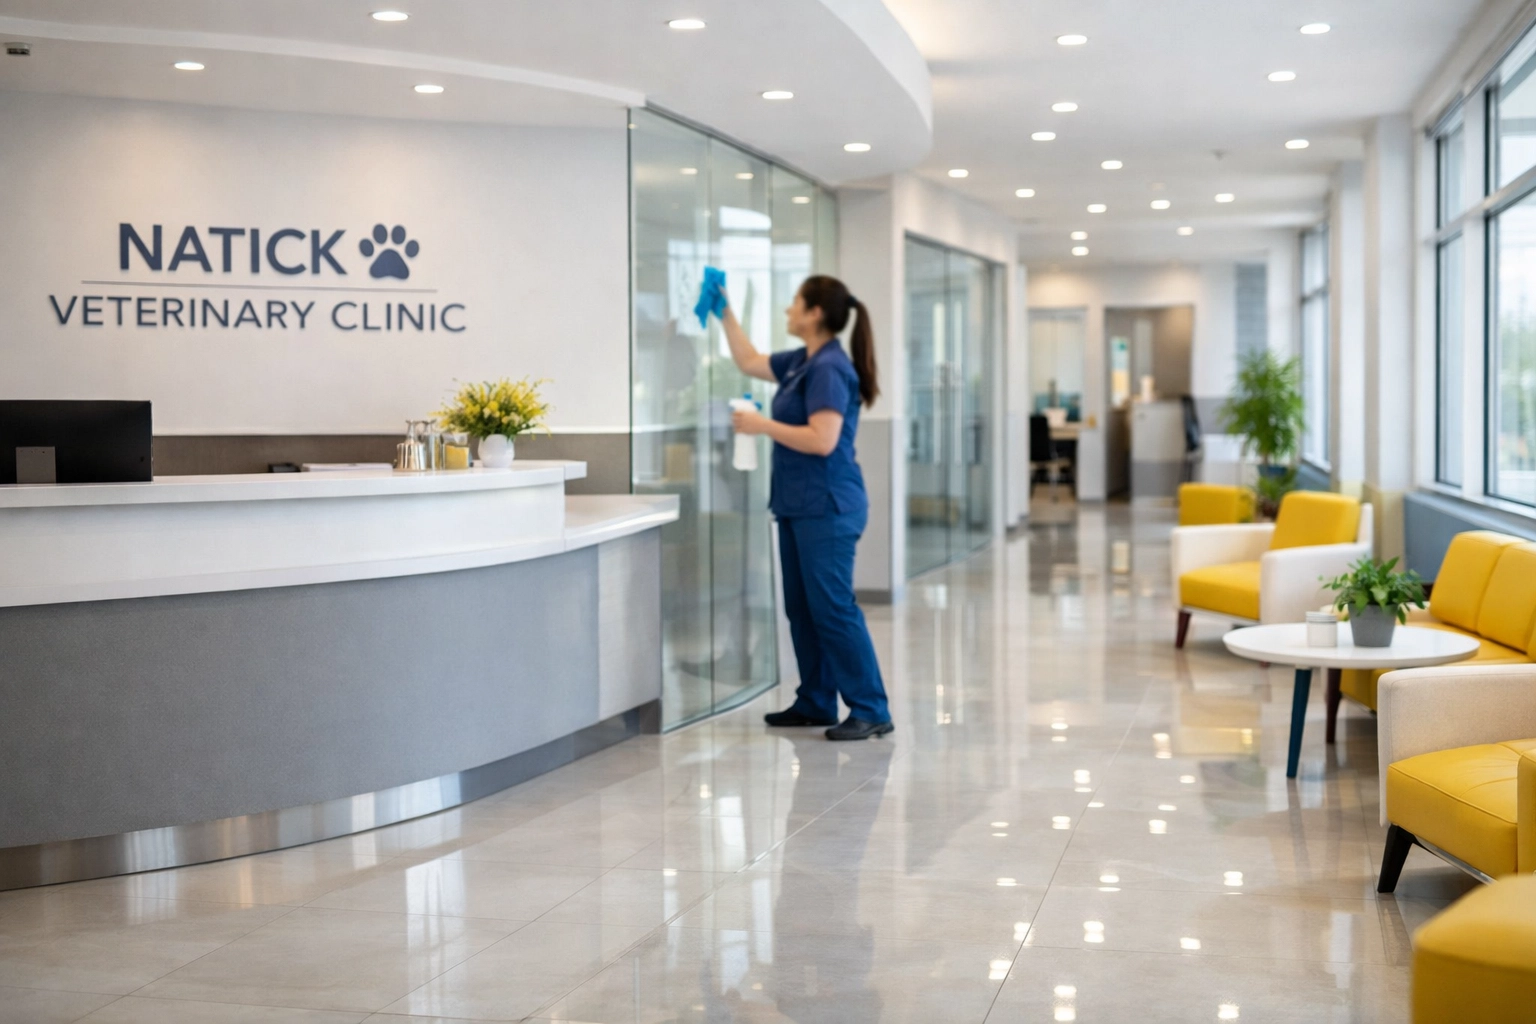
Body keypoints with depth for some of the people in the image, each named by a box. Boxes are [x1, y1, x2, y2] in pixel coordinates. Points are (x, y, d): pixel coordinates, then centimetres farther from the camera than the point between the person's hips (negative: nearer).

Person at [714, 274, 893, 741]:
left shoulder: (829, 368, -16)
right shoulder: (802, 362, 13)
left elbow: (822, 440, -23)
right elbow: (749, 361, 29)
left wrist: (763, 425, -16)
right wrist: (725, 314, 26)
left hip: (826, 507, -10)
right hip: (799, 505, 10)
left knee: (833, 609, -9)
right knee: (802, 608, 12)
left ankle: (871, 711, -5)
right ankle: (815, 703, 20)